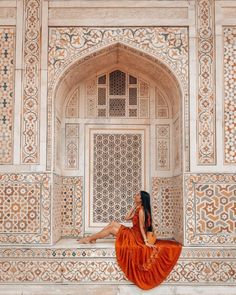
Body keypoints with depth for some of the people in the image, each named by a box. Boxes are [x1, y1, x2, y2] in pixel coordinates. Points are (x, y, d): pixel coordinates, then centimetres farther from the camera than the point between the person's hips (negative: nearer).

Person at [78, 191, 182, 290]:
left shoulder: (141, 210, -17)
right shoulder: (138, 209, 12)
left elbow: (142, 227, -20)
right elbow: (127, 217, 14)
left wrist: (146, 242, -22)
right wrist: (134, 206, 11)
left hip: (136, 237, -9)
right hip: (133, 233, 9)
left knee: (111, 229, -7)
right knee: (113, 223, 8)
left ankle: (89, 239, 4)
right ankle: (92, 238, 7)